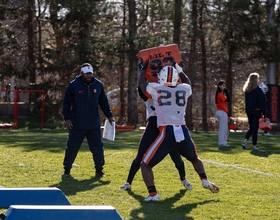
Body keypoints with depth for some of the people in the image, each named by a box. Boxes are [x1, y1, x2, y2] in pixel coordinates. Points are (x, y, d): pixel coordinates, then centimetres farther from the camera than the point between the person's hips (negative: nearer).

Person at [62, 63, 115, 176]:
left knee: (98, 147, 3)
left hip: (94, 124, 2)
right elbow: (67, 102, 1)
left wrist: (109, 116, 13)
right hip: (77, 124, -2)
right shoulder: (73, 85, -5)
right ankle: (67, 168, 18)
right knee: (72, 147, 4)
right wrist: (67, 118, -6)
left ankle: (99, 169, 15)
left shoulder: (98, 85, 5)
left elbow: (103, 102, 16)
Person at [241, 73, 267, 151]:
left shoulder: (246, 90, 8)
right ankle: (254, 145, 3)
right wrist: (264, 113, -11)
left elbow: (246, 101, 12)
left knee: (251, 127, 16)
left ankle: (245, 141, -2)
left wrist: (247, 110, 16)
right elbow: (262, 102, -13)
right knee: (255, 128, 0)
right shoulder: (258, 90, -12)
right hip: (256, 111, -6)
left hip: (249, 111, 6)